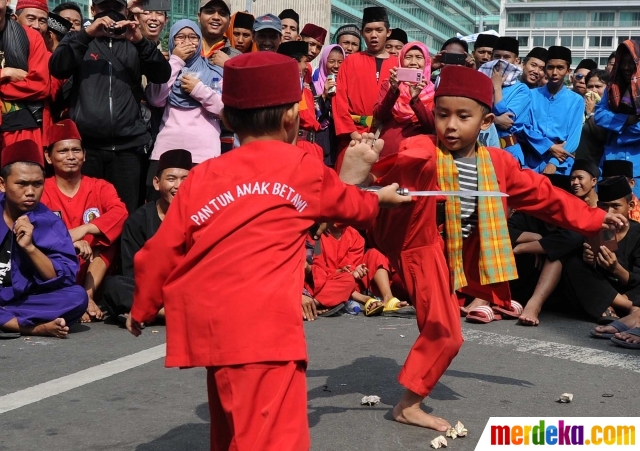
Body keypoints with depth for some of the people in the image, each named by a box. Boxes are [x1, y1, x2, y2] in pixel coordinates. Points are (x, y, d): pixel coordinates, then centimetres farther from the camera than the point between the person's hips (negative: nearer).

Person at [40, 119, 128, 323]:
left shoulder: (100, 187, 2)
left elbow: (120, 212, -19)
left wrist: (83, 229, -33)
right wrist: (69, 242, -37)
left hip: (95, 274, 2)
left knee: (106, 237, -21)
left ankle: (88, 295, -24)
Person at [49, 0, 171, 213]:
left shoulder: (133, 44, 14)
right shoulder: (82, 41, 11)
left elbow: (163, 75, 0)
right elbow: (57, 68, -6)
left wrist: (141, 41, -14)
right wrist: (86, 34, -16)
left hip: (127, 145, 1)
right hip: (86, 143, -1)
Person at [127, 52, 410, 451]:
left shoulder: (203, 176, 10)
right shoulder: (304, 169, 5)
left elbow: (162, 250, 10)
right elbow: (349, 203, 25)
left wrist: (143, 308, 26)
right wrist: (382, 197, 47)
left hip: (212, 325, 6)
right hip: (263, 328, -5)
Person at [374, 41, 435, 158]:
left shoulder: (432, 90, 6)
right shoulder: (388, 84, 9)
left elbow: (431, 126, -5)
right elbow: (378, 116, -3)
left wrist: (415, 99, -17)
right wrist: (393, 91, -16)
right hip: (388, 148, 0)